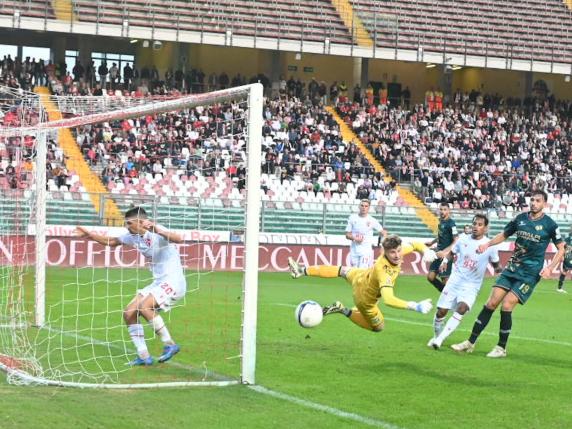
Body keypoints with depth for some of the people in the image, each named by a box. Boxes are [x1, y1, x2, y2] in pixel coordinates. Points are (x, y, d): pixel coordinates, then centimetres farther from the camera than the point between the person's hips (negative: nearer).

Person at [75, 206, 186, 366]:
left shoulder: (157, 233, -18)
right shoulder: (134, 236, 7)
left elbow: (179, 239, -38)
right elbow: (112, 241, 24)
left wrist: (158, 231, -52)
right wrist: (89, 235, 20)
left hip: (173, 281, -9)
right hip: (158, 283, 9)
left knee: (145, 307, -28)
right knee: (129, 313, 1)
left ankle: (170, 345, -14)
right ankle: (143, 356, 6)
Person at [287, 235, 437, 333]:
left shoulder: (397, 251, -28)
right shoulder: (384, 272, -49)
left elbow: (415, 245, -9)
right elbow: (388, 299, -61)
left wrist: (426, 251, -30)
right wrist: (415, 306, -65)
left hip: (360, 276, 6)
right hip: (365, 299, -6)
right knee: (378, 327, 18)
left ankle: (303, 271, 46)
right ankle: (344, 311, 18)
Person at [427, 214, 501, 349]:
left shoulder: (490, 246, -6)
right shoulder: (463, 239, 1)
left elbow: (496, 264, 6)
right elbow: (452, 251, 19)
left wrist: (499, 269, -16)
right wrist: (445, 261, 1)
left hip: (472, 285, -3)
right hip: (455, 280, 3)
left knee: (462, 308, -28)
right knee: (441, 311, -1)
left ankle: (440, 339, -26)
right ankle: (436, 336, 26)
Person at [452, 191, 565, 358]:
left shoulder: (549, 225, -6)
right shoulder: (520, 218, 6)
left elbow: (561, 249, 1)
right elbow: (504, 235, 21)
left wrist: (550, 268, -12)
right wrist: (487, 244, 5)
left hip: (530, 273, -4)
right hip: (512, 268, 4)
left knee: (506, 306, -14)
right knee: (491, 303, -2)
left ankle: (501, 348, 3)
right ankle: (470, 342, 5)